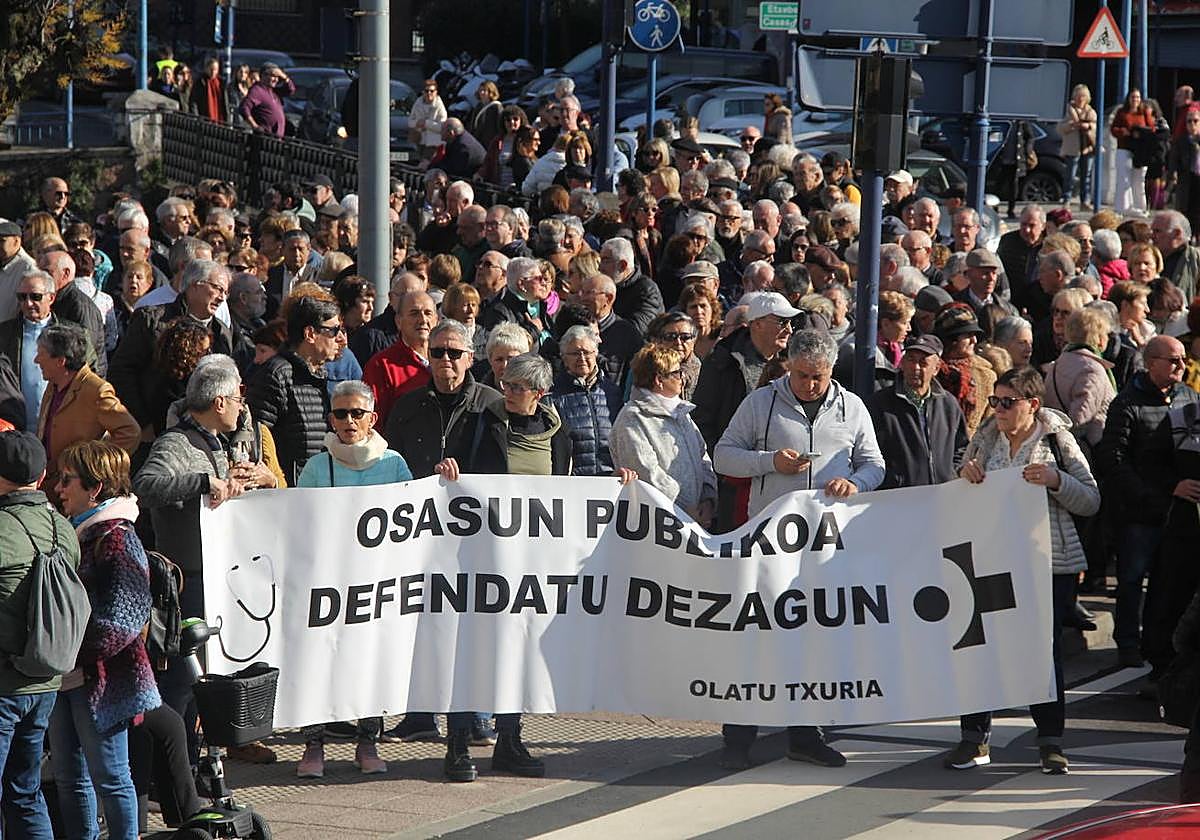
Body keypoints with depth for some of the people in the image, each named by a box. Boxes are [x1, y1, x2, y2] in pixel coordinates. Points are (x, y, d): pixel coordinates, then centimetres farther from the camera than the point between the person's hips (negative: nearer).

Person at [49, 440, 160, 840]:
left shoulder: (117, 539, -14)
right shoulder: (73, 533, 13)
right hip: (66, 678, 9)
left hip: (102, 679, -9)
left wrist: (72, 653, -20)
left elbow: (119, 620, -19)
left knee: (109, 776, 0)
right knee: (69, 777, 13)